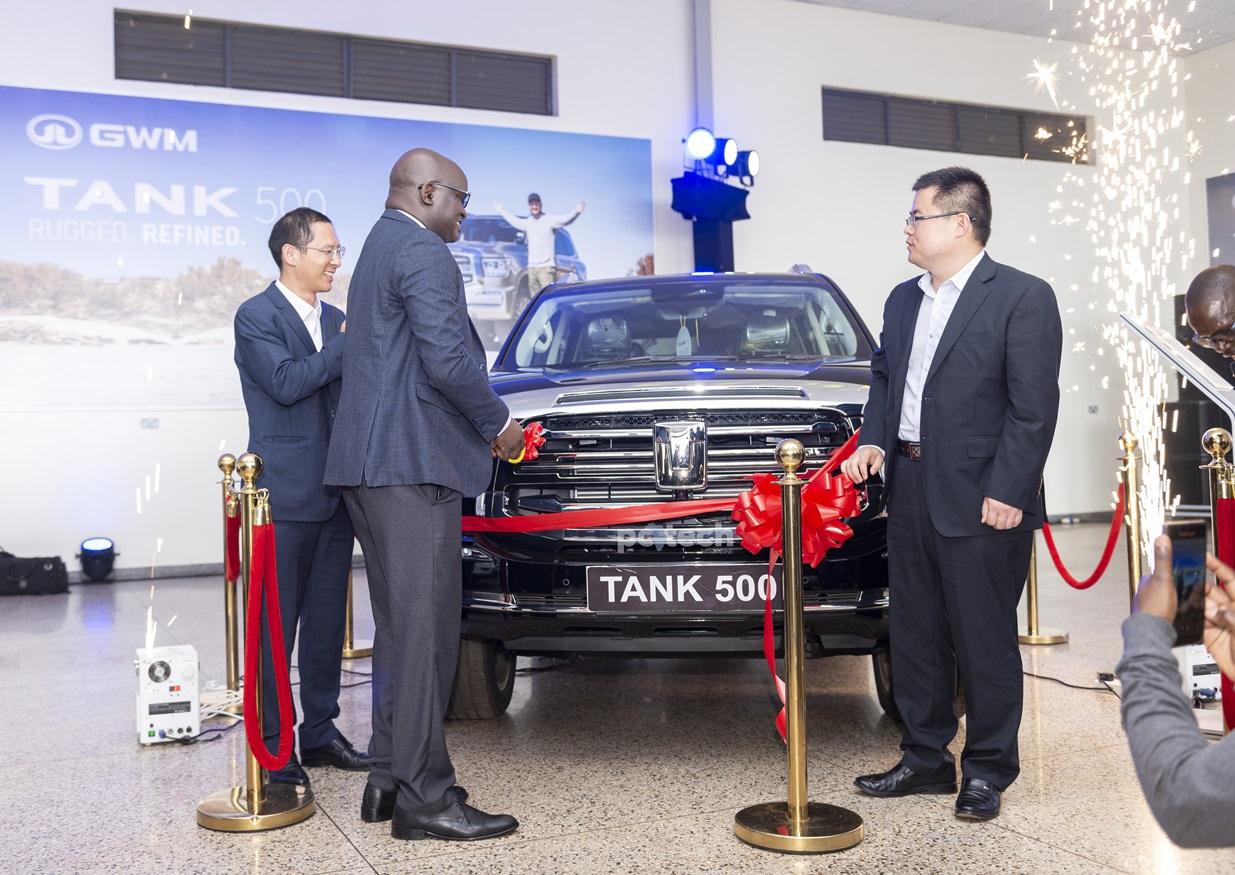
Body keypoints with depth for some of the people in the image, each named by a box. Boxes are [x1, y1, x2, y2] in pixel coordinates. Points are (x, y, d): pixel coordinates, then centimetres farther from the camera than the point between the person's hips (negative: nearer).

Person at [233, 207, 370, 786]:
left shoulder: (336, 320, 15)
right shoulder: (256, 317, -5)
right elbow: (285, 383, -19)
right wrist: (346, 346, -13)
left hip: (335, 494, 7)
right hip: (283, 495, -7)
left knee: (327, 620, 12)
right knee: (277, 624, 0)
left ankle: (320, 731, 23)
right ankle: (270, 745, 9)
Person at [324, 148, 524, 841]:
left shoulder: (380, 247, 24)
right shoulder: (423, 252, -9)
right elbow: (447, 359, -19)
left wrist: (480, 422, 21)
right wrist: (498, 422, -4)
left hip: (373, 464, 11)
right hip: (413, 462, -11)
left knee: (401, 627, 13)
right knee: (425, 629, -8)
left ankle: (391, 778, 19)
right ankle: (425, 796, -3)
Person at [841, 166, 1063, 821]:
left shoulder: (1023, 298, -8)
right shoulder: (903, 299, 13)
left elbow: (1034, 407, -12)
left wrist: (1006, 492, -16)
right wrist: (874, 441, 3)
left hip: (980, 500, -7)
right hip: (910, 490, 7)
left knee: (984, 640, 5)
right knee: (914, 634, 14)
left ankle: (986, 770, 21)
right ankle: (925, 758, 28)